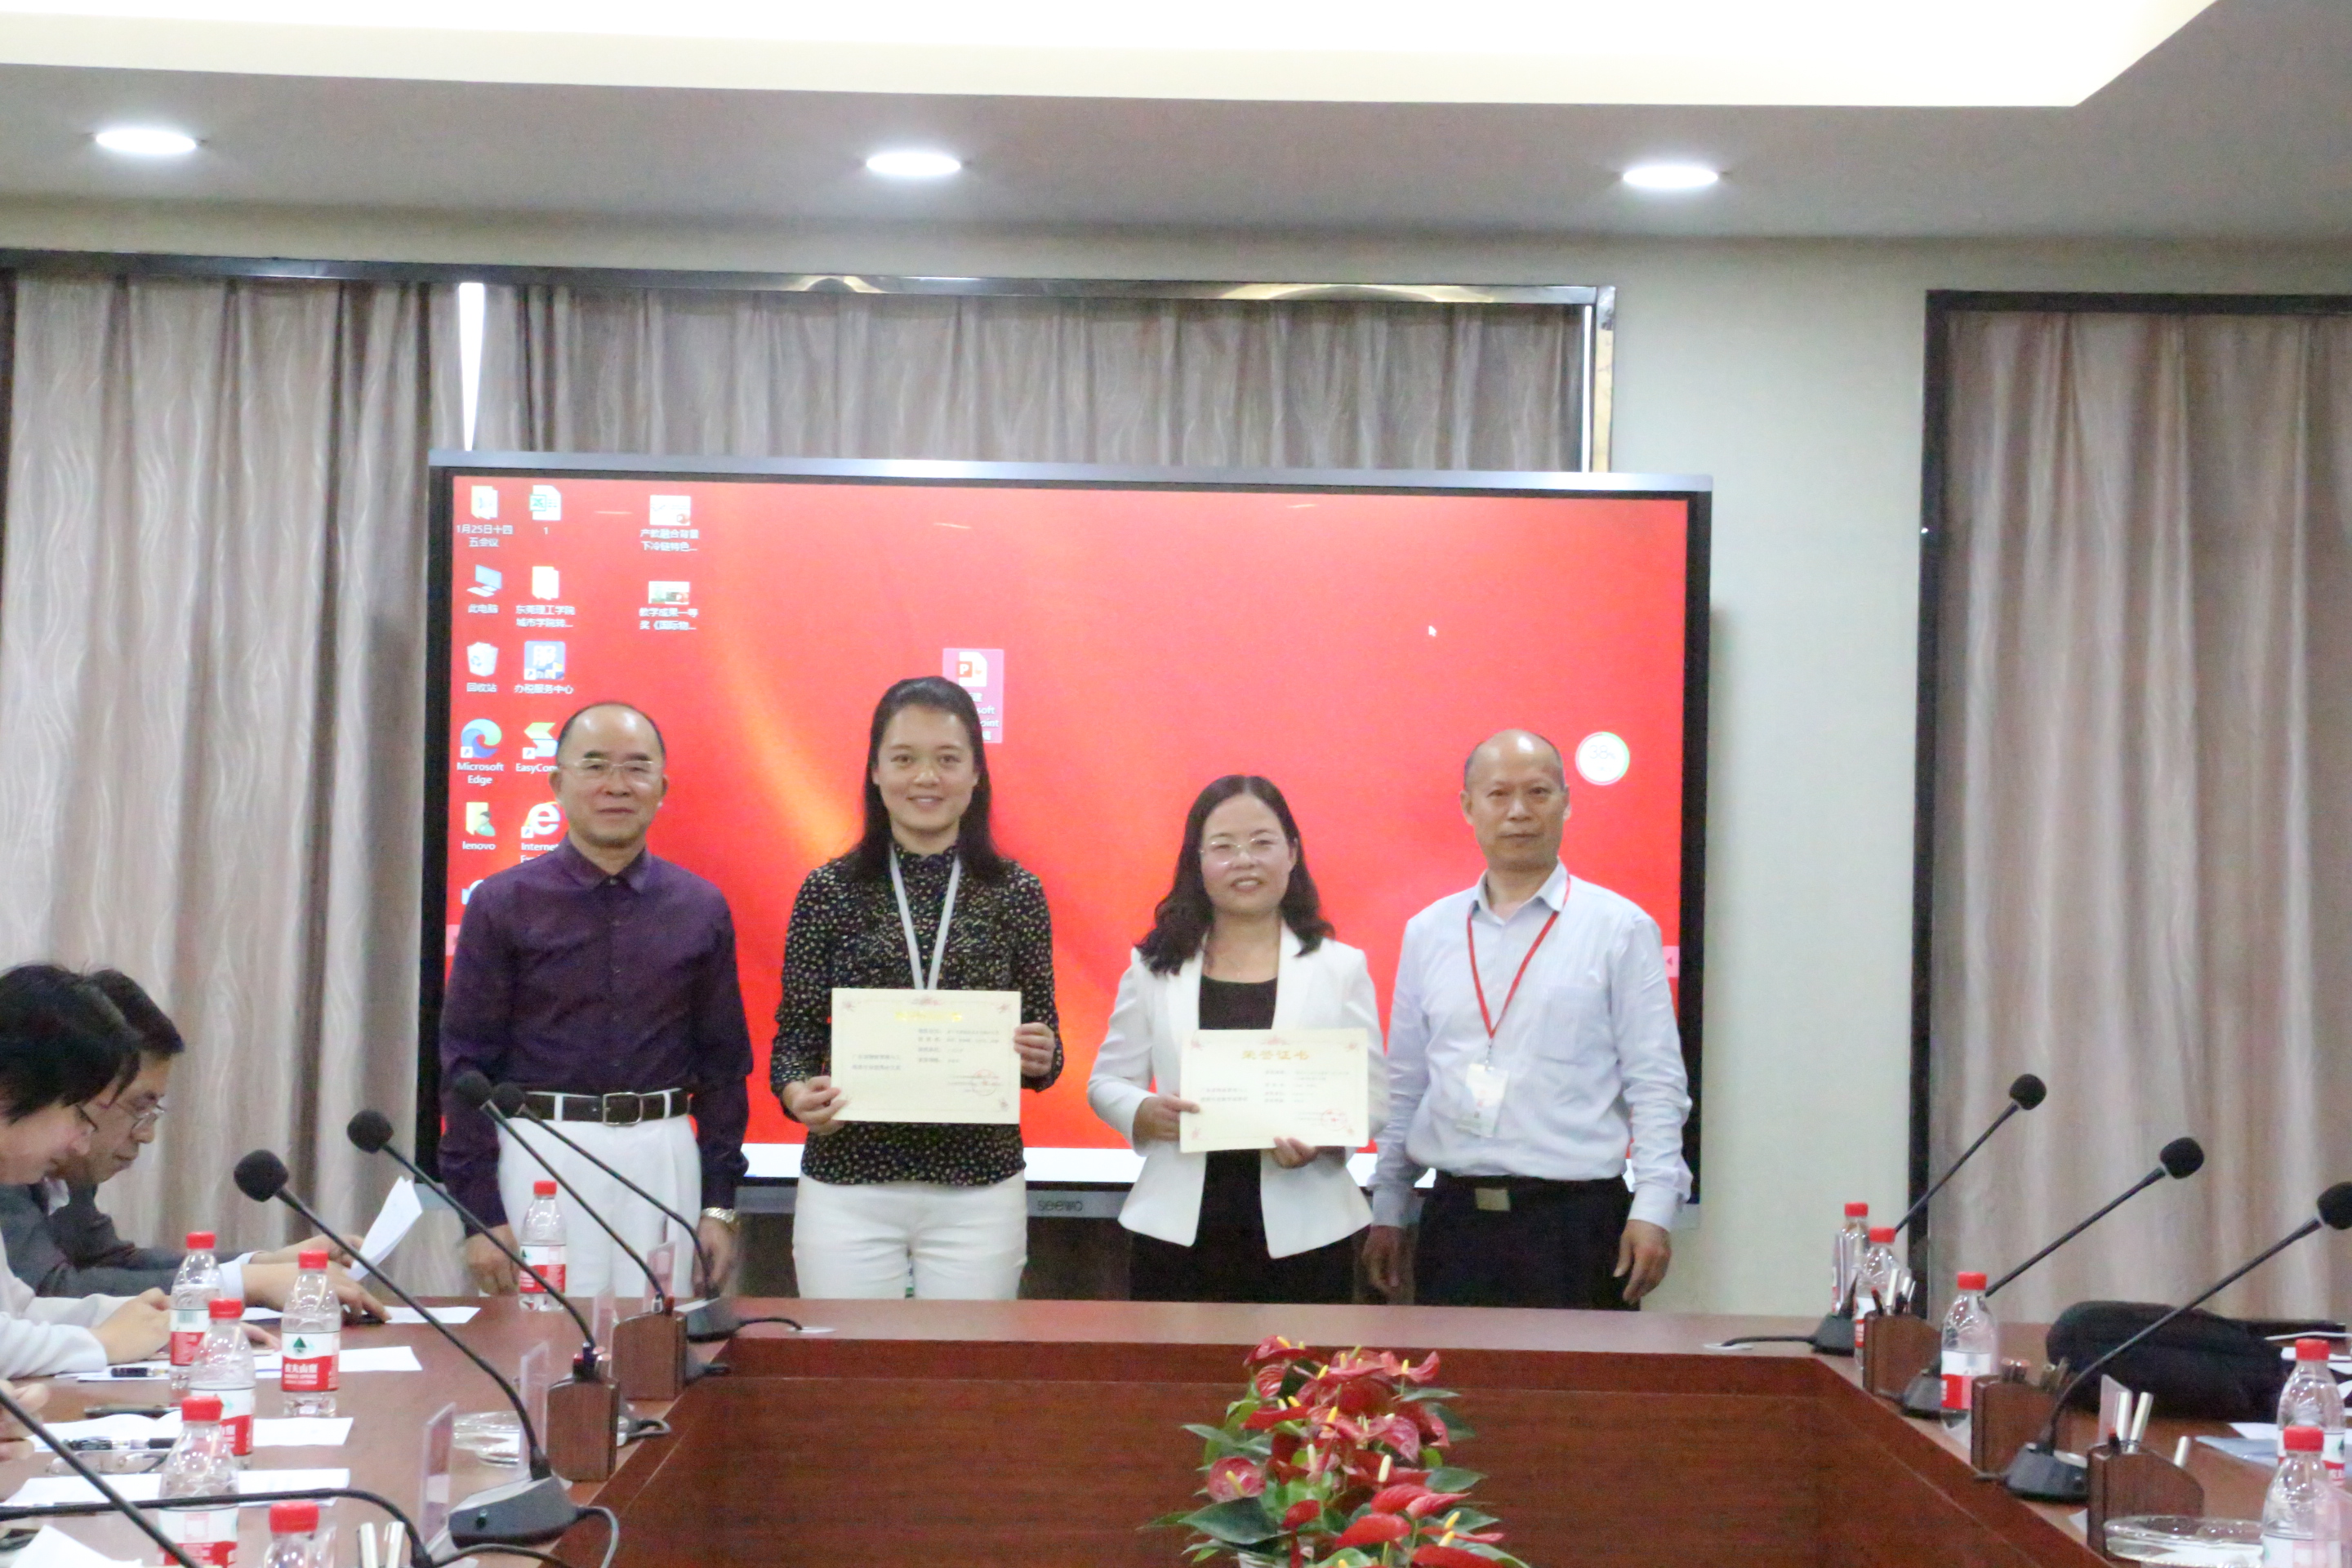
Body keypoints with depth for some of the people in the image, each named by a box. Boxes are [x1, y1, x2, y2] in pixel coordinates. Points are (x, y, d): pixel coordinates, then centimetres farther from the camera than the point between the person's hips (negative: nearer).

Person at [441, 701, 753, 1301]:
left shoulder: (700, 908, 7)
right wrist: (479, 1213, -4)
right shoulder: (504, 905, 1)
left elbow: (723, 1060, 10)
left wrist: (719, 1205, 6)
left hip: (665, 1160, 2)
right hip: (539, 1157, -2)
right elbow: (466, 1062, 0)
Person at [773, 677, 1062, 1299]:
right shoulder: (829, 891, 2)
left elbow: (1045, 1051, 8)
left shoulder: (1016, 893, 4)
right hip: (847, 1187, 0)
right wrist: (798, 1092, -17)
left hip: (979, 1192, 1)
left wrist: (1041, 1059, -15)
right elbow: (796, 1035, 3)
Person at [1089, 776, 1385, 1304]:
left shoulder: (1341, 968, 6)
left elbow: (1372, 1094, 3)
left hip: (1304, 1235, 0)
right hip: (1178, 1233, 1)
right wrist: (1143, 1113, -12)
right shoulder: (1154, 967, 8)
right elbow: (1107, 1081, 10)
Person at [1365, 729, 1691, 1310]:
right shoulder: (1428, 932, 11)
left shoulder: (1620, 928, 0)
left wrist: (1652, 1211, -11)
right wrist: (1386, 1213, 13)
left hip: (1574, 1220, -3)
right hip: (1455, 1215, 3)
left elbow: (1656, 1083, -2)